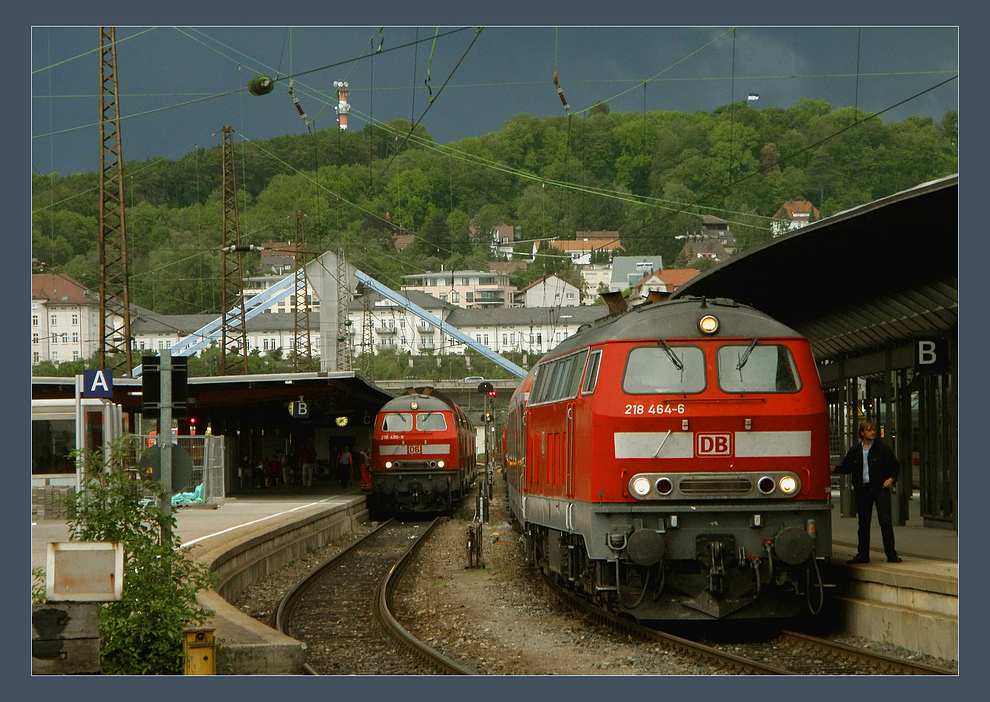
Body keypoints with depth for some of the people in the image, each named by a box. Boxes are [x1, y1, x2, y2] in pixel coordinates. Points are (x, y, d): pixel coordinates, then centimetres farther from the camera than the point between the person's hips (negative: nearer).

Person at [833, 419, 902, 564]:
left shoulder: (883, 448, 1)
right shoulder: (855, 451, 8)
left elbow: (896, 466, 7)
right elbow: (846, 467, 15)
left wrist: (891, 479, -8)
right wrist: (834, 468, -2)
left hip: (880, 488, -3)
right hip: (863, 489, 3)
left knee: (885, 520, -10)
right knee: (863, 523, 9)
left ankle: (891, 553, -8)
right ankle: (863, 554, 17)